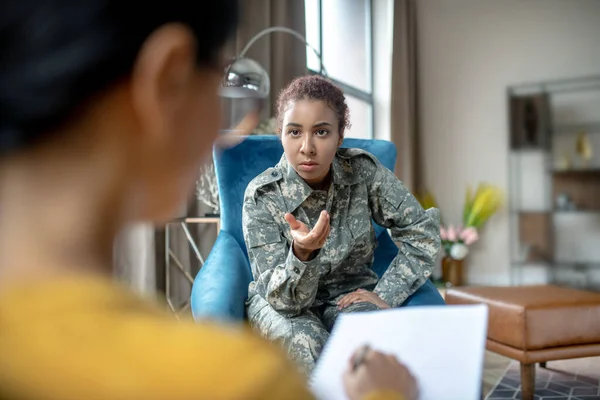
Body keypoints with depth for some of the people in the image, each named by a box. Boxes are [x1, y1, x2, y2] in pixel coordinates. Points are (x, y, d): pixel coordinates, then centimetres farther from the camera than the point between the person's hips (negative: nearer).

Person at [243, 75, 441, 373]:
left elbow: (422, 233, -5)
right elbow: (282, 298, -20)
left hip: (351, 294, 1)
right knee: (306, 343, -34)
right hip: (285, 303, -1)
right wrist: (302, 253, -42)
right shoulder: (262, 195, -19)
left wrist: (386, 296, -14)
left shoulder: (364, 171, -14)